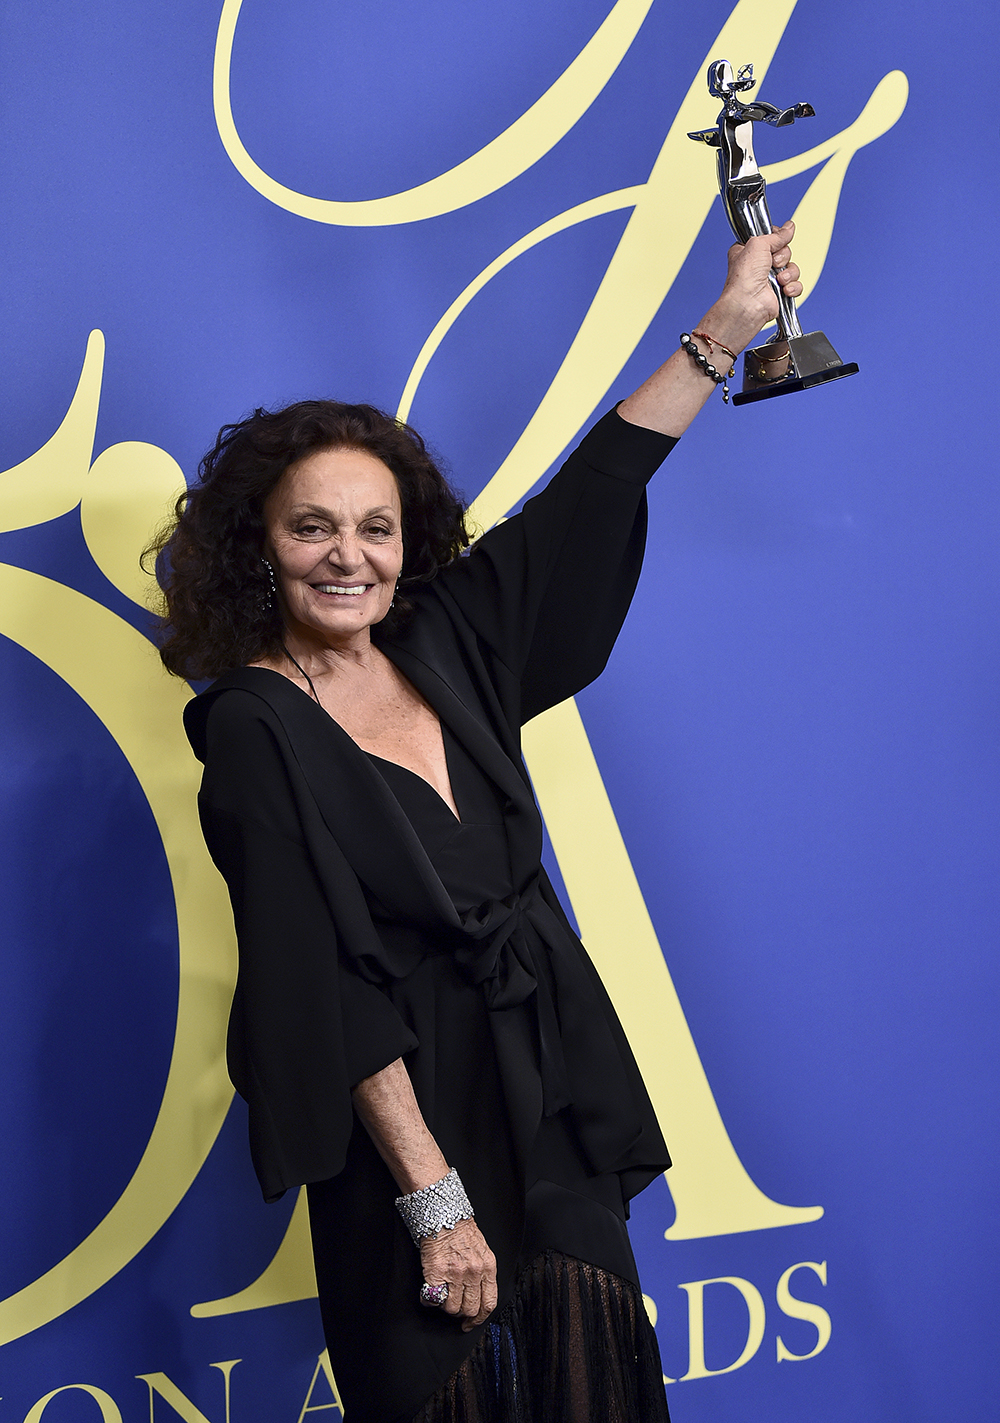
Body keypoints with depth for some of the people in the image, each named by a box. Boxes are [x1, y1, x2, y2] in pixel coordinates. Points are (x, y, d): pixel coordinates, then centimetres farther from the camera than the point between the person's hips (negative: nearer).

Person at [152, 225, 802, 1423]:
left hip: (558, 1084, 5)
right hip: (416, 1110, -5)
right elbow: (329, 988, -16)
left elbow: (591, 494, 9)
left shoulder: (444, 641, 2)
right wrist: (433, 1197, -16)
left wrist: (724, 327, 10)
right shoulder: (255, 731, -14)